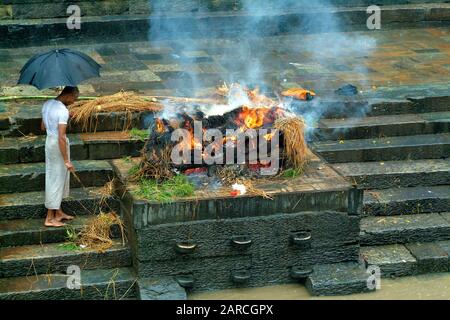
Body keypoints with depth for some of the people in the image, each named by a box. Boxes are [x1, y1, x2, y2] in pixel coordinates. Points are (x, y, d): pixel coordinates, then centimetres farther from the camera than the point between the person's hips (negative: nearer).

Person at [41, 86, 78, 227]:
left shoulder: (47, 104, 3)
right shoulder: (63, 111, -24)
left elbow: (43, 127, 15)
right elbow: (61, 138, -26)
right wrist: (67, 161, -23)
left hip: (49, 141, 9)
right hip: (58, 146, -9)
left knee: (57, 178, 19)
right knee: (56, 180, 2)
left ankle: (58, 213, 30)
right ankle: (50, 218, 10)